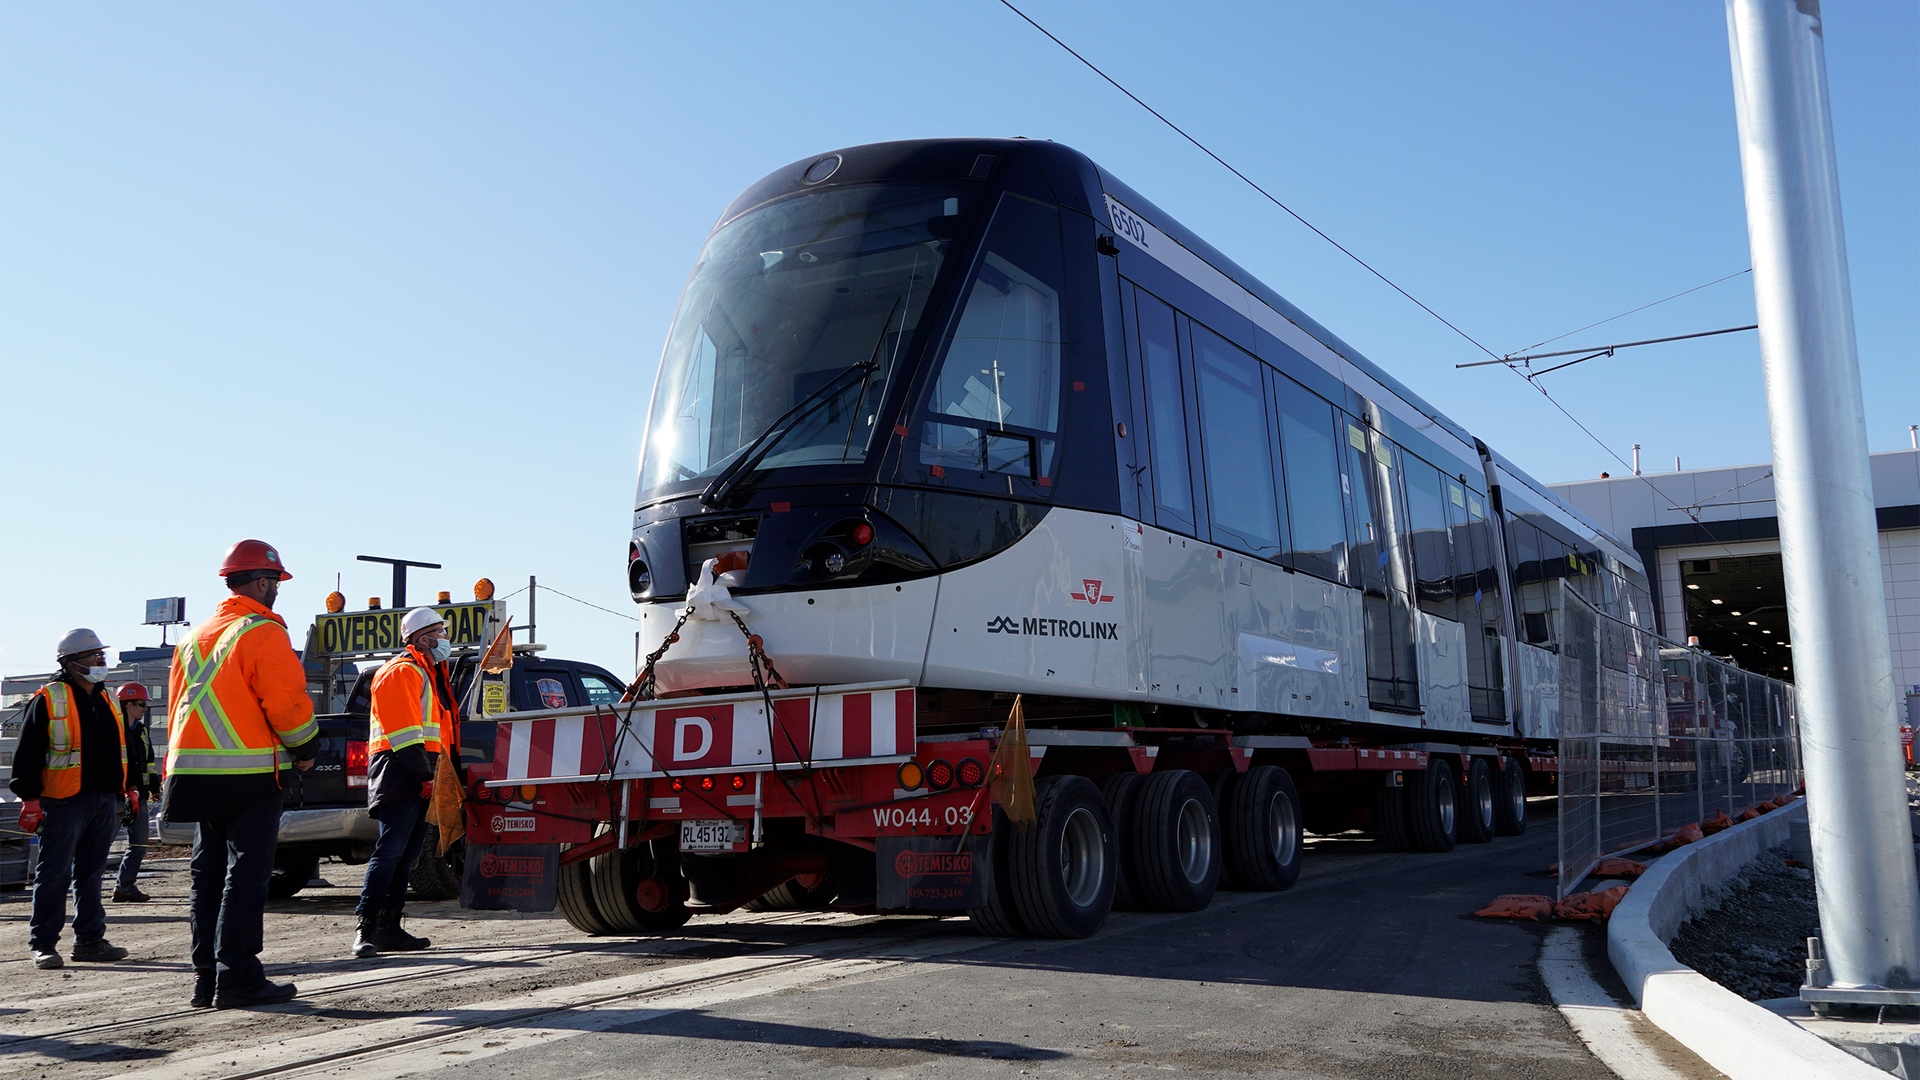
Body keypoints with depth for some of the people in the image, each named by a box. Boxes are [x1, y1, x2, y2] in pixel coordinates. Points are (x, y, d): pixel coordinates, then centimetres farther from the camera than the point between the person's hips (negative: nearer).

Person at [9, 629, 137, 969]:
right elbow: (27, 754, -7)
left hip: (104, 801, 7)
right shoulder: (48, 700, -5)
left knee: (91, 873, 11)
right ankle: (43, 944, 5)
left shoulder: (108, 701, 16)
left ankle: (90, 940, 16)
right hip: (64, 801, -6)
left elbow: (120, 751, 24)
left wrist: (128, 791, 21)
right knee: (54, 874, -3)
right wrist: (30, 798, -11)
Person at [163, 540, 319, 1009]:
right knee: (246, 874, -5)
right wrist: (307, 749, 0)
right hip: (248, 773, -8)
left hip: (196, 771, 8)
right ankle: (237, 978, -5)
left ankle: (207, 978, 16)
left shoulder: (195, 637, 16)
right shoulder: (263, 633, -10)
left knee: (208, 873, 12)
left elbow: (177, 707, 20)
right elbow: (287, 702, -15)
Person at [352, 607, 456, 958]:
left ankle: (389, 928, 12)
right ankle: (366, 926, -14)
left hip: (420, 780, 10)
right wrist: (425, 773, -21)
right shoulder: (401, 672, -7)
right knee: (391, 850, -15)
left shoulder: (431, 673, 25)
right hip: (399, 773, -10)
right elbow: (402, 731, -17)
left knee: (406, 855, 9)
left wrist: (436, 774, 19)